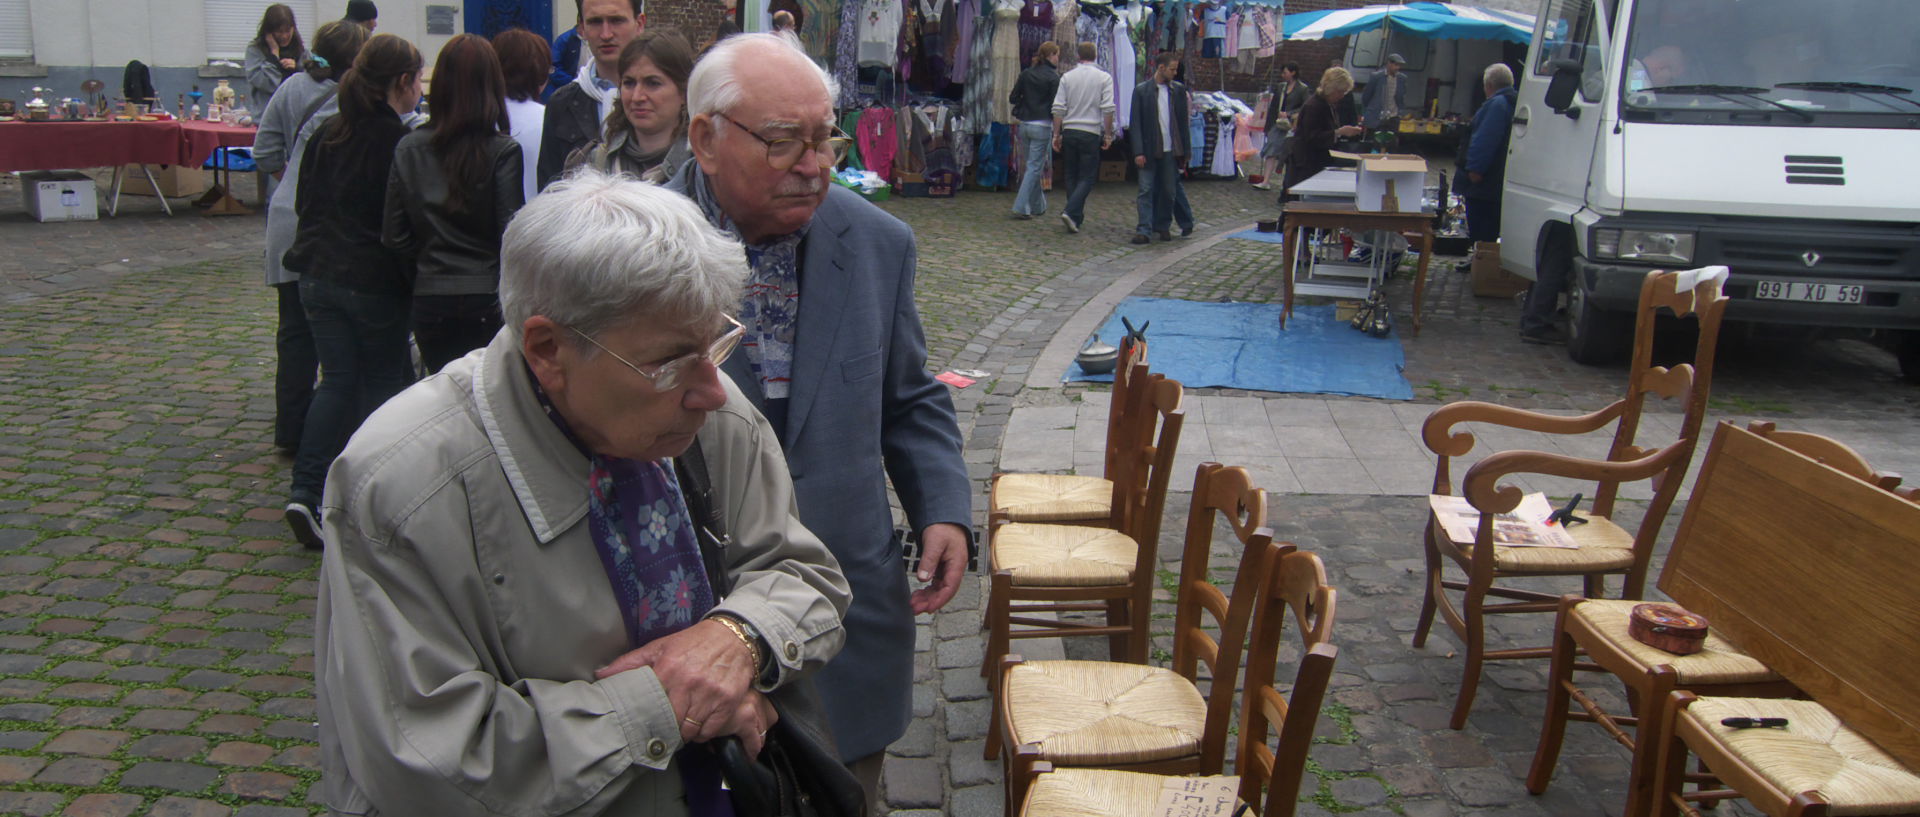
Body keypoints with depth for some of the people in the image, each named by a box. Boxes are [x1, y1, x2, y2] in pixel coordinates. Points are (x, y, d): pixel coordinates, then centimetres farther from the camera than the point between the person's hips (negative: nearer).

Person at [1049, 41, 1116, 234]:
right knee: (1087, 178, 0)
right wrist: (1108, 135, 1)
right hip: (1091, 133, -3)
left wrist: (1056, 134, 7)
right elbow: (1108, 109, -7)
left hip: (1069, 131, 3)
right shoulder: (1104, 77, -1)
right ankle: (1071, 212, -18)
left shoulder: (1067, 76, 4)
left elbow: (1058, 108, 1)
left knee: (1071, 176, 12)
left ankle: (1077, 218, 15)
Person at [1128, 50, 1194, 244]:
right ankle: (1144, 230, -5)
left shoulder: (1178, 90, 8)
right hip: (1149, 151, -3)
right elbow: (1135, 124, -3)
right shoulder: (1141, 90, -1)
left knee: (1169, 191, 8)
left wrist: (1185, 151, 6)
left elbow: (1183, 122, 10)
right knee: (1146, 190, -5)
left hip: (1170, 150, 3)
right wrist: (1138, 152, -11)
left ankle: (1163, 226, 21)